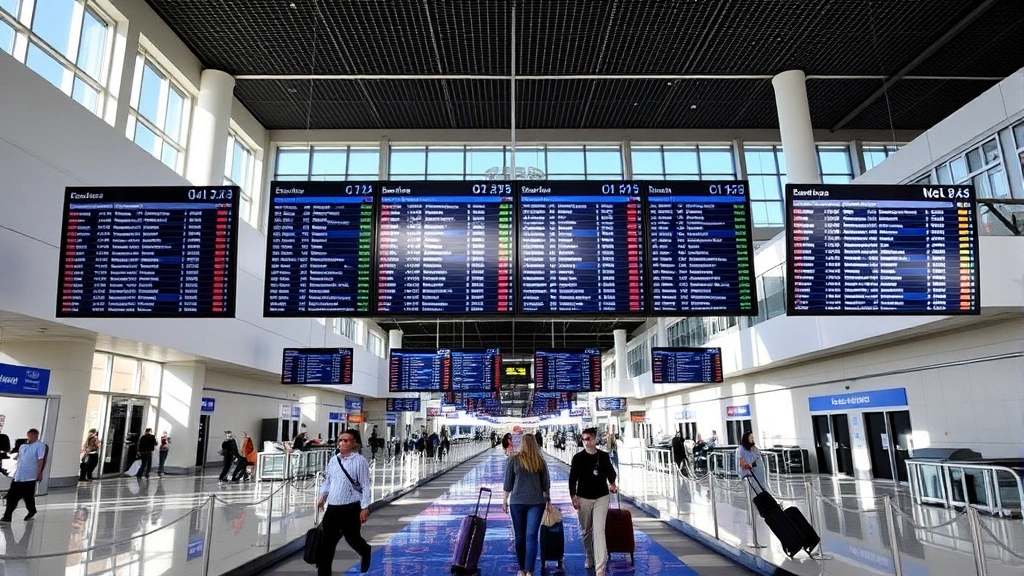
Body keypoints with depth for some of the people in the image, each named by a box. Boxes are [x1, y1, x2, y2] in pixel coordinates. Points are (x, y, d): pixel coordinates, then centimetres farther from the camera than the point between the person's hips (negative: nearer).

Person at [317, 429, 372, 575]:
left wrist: (365, 508, -14)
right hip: (332, 508, 5)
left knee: (352, 537, 13)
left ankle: (365, 552, 46)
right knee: (326, 542, 1)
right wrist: (322, 497, 5)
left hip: (351, 508, -5)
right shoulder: (333, 460, 6)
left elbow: (365, 485, -11)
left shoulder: (359, 461, -11)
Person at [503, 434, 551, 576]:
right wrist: (548, 498, 20)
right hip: (537, 502, 1)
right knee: (531, 536, 2)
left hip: (517, 501, -1)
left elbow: (508, 482, 1)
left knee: (520, 537, 4)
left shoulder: (513, 460, -4)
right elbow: (546, 482, 7)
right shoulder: (540, 461, 0)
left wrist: (505, 501, 9)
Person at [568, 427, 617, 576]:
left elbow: (610, 473, 16)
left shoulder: (604, 456, 1)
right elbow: (572, 478, -1)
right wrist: (573, 497, -7)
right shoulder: (578, 457, -3)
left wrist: (612, 484, -2)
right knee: (585, 530, 13)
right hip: (583, 498, 1)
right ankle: (590, 557, 37)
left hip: (601, 498, -1)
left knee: (599, 531, -10)